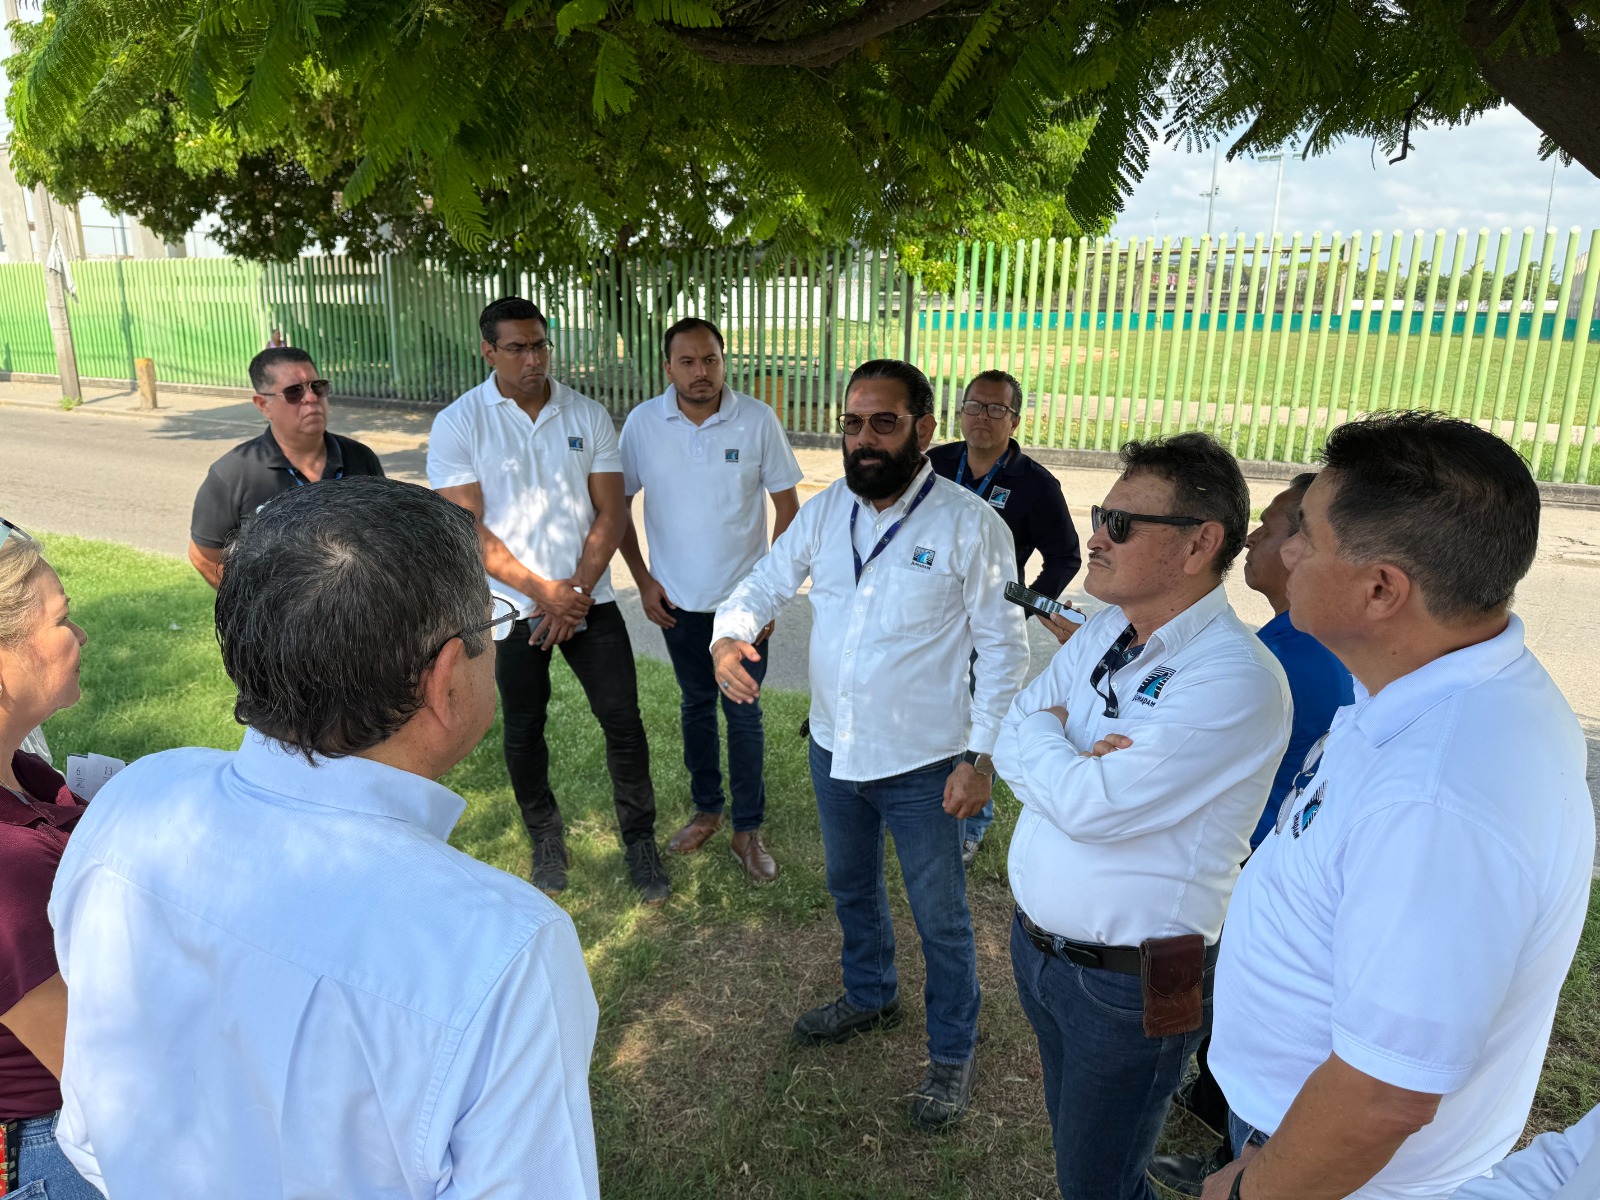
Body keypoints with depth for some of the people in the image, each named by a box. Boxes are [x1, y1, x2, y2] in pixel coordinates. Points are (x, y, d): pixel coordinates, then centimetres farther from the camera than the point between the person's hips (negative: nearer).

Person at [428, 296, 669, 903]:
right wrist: (544, 592, -16)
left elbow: (612, 512, -2)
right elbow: (467, 528, -11)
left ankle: (640, 841, 20)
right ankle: (545, 839, 35)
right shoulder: (459, 424, -6)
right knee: (524, 729, 13)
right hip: (512, 606, -1)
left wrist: (577, 590, -12)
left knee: (623, 722, 1)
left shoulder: (588, 416, 0)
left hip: (588, 599, 1)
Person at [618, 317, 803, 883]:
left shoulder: (758, 420, -11)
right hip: (678, 601, 2)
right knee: (696, 706, 17)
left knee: (743, 712, 6)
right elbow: (618, 503, 4)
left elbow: (787, 506, -6)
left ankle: (748, 829, 20)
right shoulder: (643, 423, -7)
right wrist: (643, 579, -1)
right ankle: (706, 809, 35)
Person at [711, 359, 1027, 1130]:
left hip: (922, 764, -5)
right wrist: (729, 634, -19)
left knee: (940, 918, 11)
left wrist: (981, 757, -15)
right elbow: (765, 582, 4)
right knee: (850, 885, 26)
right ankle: (870, 996, 53)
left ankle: (953, 1051, 36)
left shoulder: (970, 525, -16)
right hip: (833, 749, 6)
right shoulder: (825, 510, -2)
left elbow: (1003, 648, -13)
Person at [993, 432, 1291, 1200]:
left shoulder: (1237, 680, -26)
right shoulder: (1103, 632, 1)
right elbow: (1009, 739, 1)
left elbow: (1089, 805, -30)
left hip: (1128, 985, -7)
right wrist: (1073, 757, -19)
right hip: (1036, 940, 7)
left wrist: (1042, 733, -11)